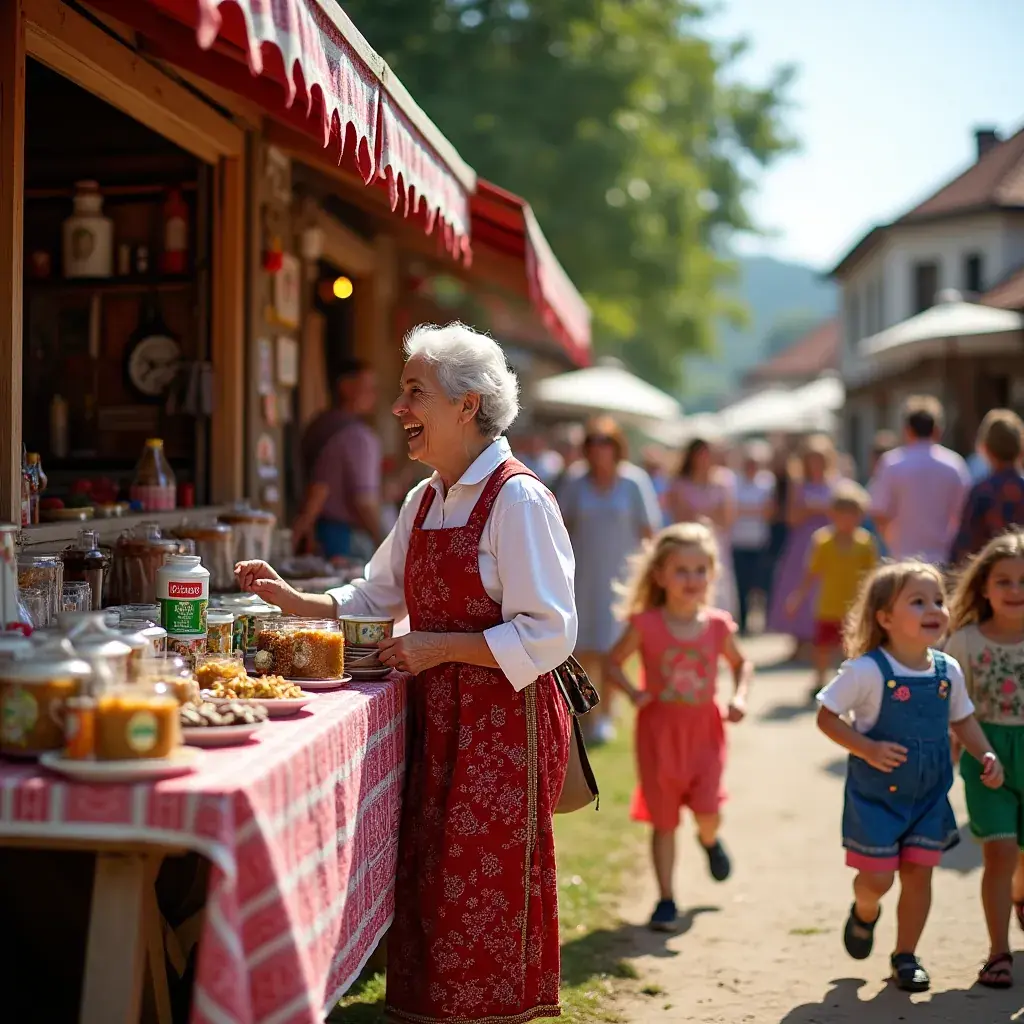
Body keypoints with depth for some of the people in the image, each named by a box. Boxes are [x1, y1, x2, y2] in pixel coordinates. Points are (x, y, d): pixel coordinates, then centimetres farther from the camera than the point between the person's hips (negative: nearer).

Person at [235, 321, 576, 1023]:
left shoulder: (518, 500, -12)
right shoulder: (424, 502, 13)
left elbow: (548, 635, -17)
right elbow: (376, 597, 22)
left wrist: (439, 647, -18)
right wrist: (293, 601, 9)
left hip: (503, 724, -7)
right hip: (437, 721, 8)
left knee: (483, 895, -1)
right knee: (428, 885, 10)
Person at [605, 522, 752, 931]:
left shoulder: (718, 625, -4)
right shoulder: (646, 624, -11)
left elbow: (741, 663, 14)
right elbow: (613, 662, 1)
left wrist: (739, 696, -3)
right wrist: (633, 693, -16)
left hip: (704, 729, 1)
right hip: (659, 729, -1)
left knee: (707, 812, -11)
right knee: (664, 820, 6)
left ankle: (710, 841, 27)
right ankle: (665, 899, 18)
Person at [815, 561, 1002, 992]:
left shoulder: (948, 670, -3)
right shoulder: (867, 671, -20)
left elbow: (962, 719, 13)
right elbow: (826, 717, -14)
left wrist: (986, 754, -2)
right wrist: (867, 749, -25)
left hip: (929, 793, 4)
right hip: (875, 794, -4)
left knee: (918, 873, 7)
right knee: (877, 878, 1)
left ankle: (906, 956, 25)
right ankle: (864, 913, 37)